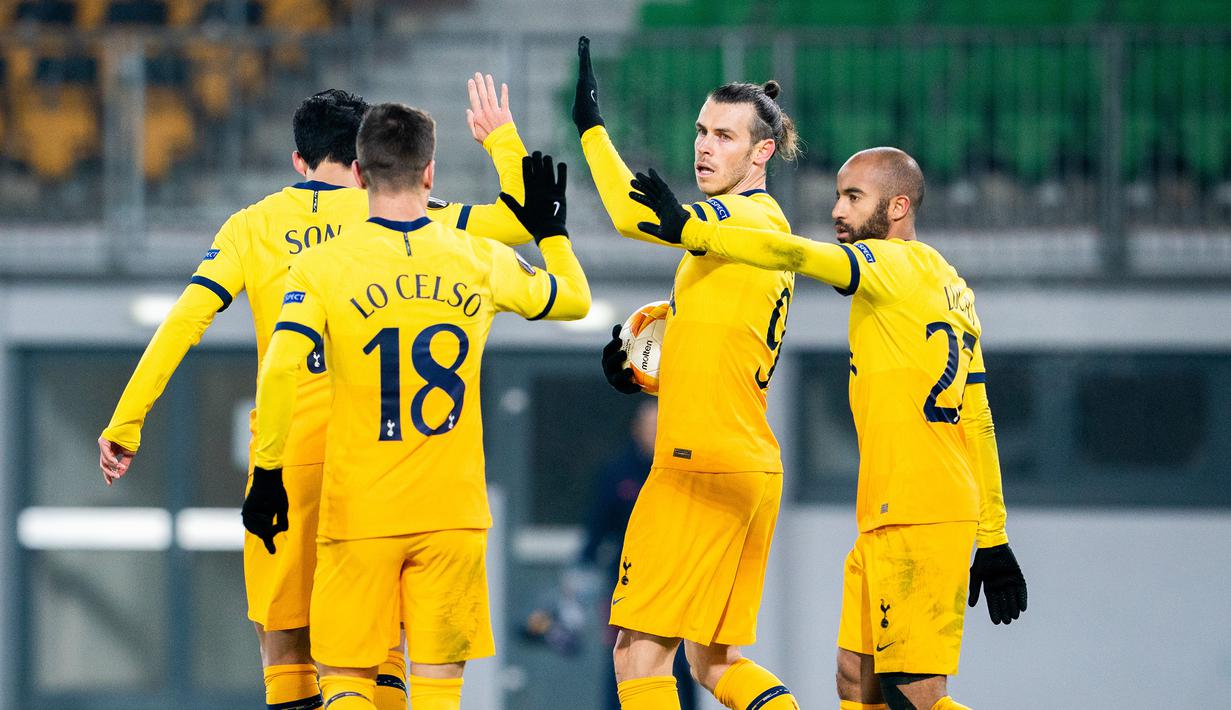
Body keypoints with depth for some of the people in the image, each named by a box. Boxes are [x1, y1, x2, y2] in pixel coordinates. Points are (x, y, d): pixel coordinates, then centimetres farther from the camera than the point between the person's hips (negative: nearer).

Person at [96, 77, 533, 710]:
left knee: (284, 646, 6)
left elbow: (183, 322, -1)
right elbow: (522, 222, 5)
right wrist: (501, 138, 21)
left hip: (287, 455, 0)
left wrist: (125, 422, 1)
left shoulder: (253, 227, 8)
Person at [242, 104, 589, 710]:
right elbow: (574, 298, 19)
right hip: (453, 511, 2)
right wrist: (550, 231, 36)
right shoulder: (480, 261, 2)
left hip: (359, 511, -2)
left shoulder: (322, 267, -5)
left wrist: (267, 476, -10)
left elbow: (279, 370, -17)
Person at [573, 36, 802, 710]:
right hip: (750, 469, 10)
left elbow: (637, 216, -25)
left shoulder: (752, 217, -10)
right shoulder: (764, 227, 20)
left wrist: (591, 126, -15)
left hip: (705, 469, -10)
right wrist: (641, 376, 12)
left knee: (639, 653, -7)